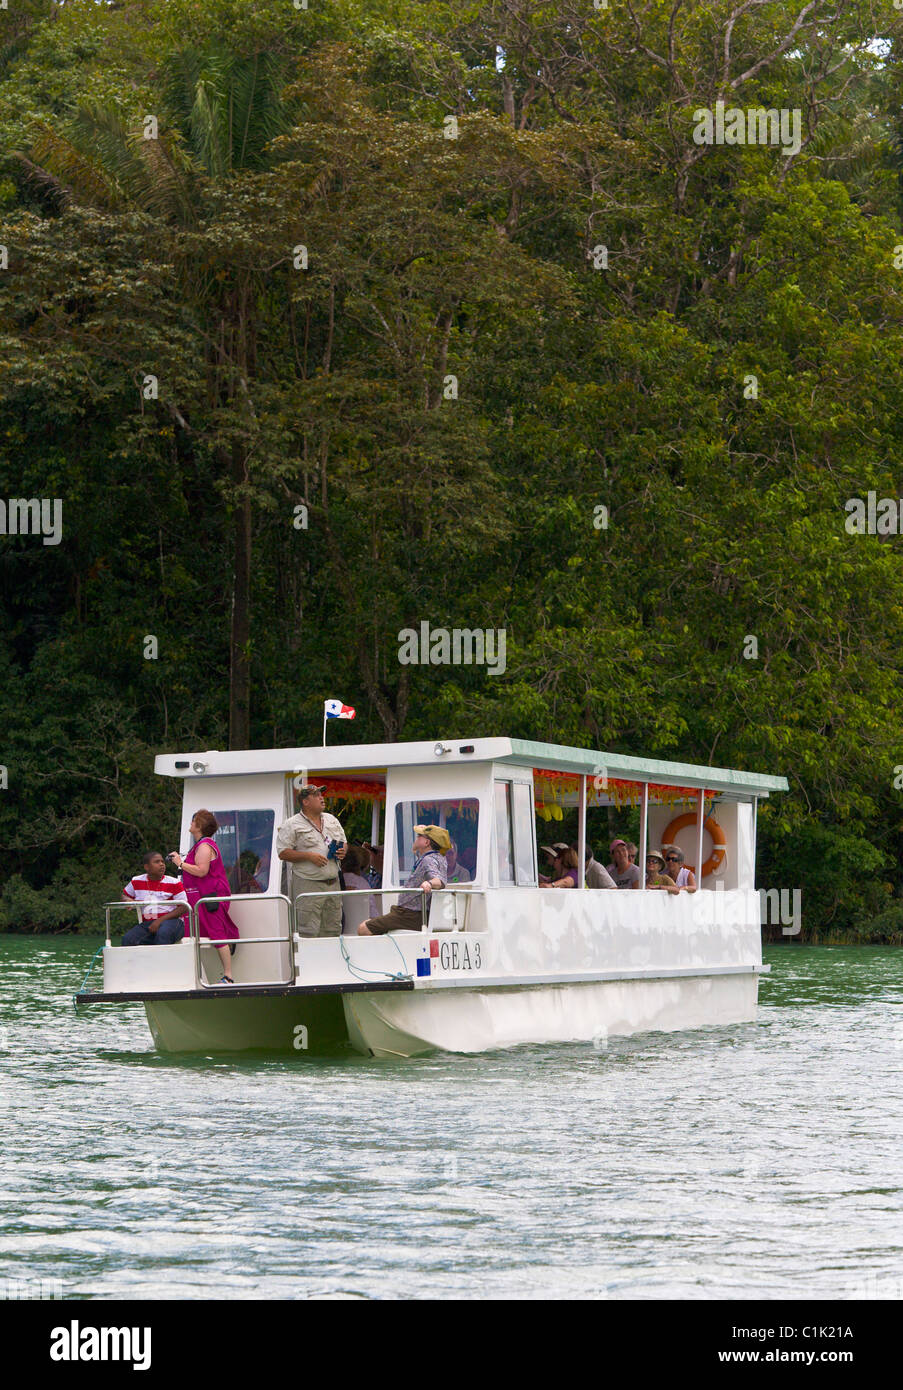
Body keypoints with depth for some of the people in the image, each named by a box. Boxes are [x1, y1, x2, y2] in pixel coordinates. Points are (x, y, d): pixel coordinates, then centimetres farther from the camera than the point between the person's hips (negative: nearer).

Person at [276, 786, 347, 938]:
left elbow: (344, 843, 26)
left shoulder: (332, 820, 15)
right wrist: (309, 856, -18)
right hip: (308, 885, -6)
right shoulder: (291, 825, -4)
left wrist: (343, 851, 2)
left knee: (333, 930, 9)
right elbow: (283, 853, -9)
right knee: (309, 932, -9)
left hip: (333, 883, 6)